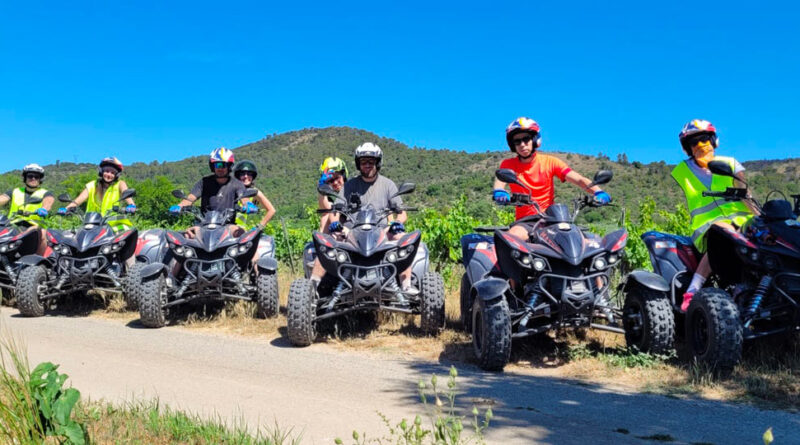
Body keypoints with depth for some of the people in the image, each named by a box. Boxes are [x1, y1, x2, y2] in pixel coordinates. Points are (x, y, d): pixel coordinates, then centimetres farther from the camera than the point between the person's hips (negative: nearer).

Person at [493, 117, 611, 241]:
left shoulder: (550, 162, 5)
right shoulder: (508, 164, 5)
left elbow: (578, 179, -5)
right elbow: (500, 180, -15)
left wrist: (598, 191, -25)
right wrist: (498, 192, -40)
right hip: (525, 221, 0)